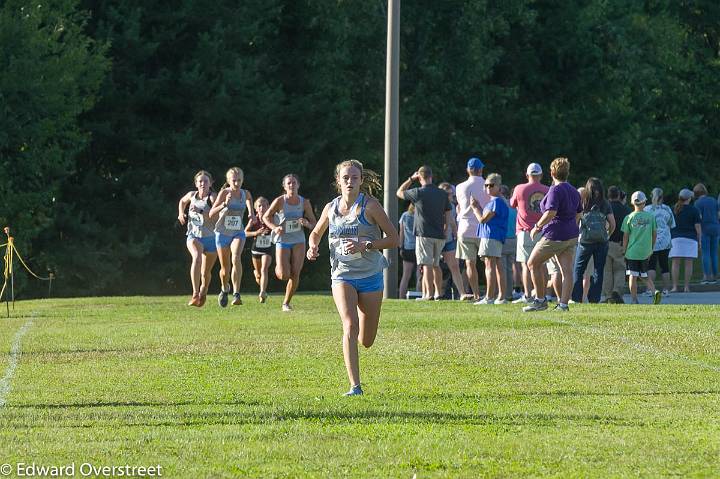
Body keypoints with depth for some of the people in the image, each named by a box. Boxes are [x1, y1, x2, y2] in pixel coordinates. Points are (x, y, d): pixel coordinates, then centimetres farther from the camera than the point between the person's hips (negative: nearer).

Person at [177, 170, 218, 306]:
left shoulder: (213, 197, -8)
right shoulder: (192, 195, 4)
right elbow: (182, 201, 28)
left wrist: (200, 211, -36)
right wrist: (181, 214, 12)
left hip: (210, 237, -1)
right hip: (194, 236, 1)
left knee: (205, 273, 10)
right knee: (197, 256, -32)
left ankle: (203, 293, 44)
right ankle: (195, 294, -40)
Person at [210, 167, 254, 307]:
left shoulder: (245, 194, -4)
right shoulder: (224, 193, -15)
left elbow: (249, 201, 16)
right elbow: (211, 213, -22)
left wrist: (251, 214, -5)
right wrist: (224, 204, -38)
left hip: (238, 233, 1)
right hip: (222, 233, -1)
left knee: (236, 258, -28)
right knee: (225, 268, 8)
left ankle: (236, 294, -31)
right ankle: (225, 289, 41)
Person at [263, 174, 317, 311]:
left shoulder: (304, 203, -3)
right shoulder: (279, 201, -11)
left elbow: (314, 224, 5)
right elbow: (266, 217, 1)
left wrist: (307, 224, -19)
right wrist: (274, 228, -18)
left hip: (298, 242, 2)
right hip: (282, 241, -2)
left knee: (295, 274, -4)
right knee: (283, 276, -12)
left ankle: (286, 302, 13)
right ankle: (278, 268, 26)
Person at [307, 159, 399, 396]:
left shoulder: (370, 206, -8)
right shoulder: (331, 208, 2)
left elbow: (394, 239, -8)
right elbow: (316, 233, 21)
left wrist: (365, 246, -21)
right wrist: (313, 247, -2)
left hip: (370, 276, -1)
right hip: (342, 276, 1)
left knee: (366, 341, 7)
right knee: (350, 326, -22)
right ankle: (355, 386, -22)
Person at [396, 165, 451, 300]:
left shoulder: (418, 193, -9)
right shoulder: (443, 194, 7)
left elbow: (399, 193, 7)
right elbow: (447, 217, 11)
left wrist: (411, 179, 12)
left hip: (424, 235, -5)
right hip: (439, 236, 5)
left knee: (427, 265, -6)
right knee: (436, 264, 16)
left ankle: (429, 294, -12)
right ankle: (438, 292, 15)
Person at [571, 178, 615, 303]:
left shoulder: (582, 203, -3)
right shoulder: (605, 205, 1)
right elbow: (612, 224, 1)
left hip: (585, 241, -1)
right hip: (602, 242, 1)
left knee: (578, 271, 9)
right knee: (598, 271, 8)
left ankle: (576, 298, 3)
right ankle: (594, 299, 5)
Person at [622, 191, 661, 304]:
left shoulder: (629, 218, -4)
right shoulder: (650, 216, 1)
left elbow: (625, 236, -1)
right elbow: (655, 234, 7)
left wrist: (624, 251, 8)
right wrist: (652, 248, 20)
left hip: (632, 251, -3)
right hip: (646, 251, 3)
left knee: (632, 276, 2)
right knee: (645, 275, 16)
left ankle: (634, 300, 1)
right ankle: (655, 292, -5)